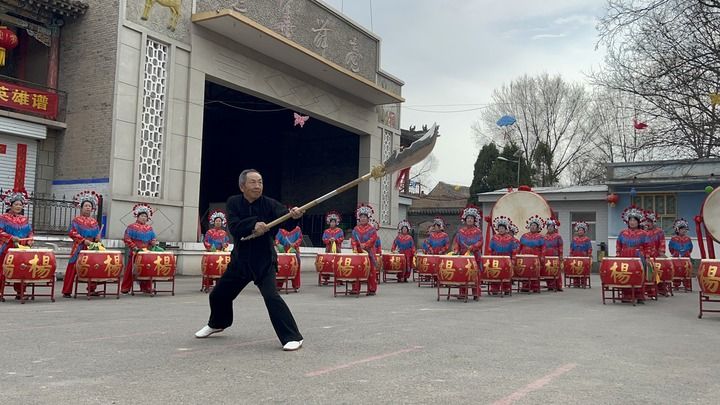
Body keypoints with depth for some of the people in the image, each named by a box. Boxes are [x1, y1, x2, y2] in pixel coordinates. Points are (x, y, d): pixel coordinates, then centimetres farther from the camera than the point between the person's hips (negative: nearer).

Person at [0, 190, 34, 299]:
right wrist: (11, 238, -19)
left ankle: (20, 292, 12)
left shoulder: (24, 219, 14)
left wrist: (30, 240, -2)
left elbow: (30, 232, 17)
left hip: (22, 249, 4)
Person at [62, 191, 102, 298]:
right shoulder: (76, 220, -1)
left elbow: (97, 233, 18)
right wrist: (84, 241, -18)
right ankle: (67, 291, -1)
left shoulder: (94, 221, 14)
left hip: (91, 248, 5)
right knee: (73, 268, -5)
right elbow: (72, 233, -10)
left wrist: (97, 237, -6)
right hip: (79, 248, -5)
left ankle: (91, 289, 18)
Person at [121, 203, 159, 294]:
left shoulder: (149, 228, 16)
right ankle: (125, 288, 5)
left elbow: (153, 239, 18)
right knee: (130, 269, -1)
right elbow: (126, 238, -7)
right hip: (135, 252, -4)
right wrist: (134, 247, -13)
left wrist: (154, 242, -4)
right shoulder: (132, 227, 0)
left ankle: (146, 288, 12)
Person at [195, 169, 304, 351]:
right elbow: (233, 227, -18)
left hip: (264, 260, -4)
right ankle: (217, 324, 49)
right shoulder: (234, 202, -4)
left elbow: (287, 223, -27)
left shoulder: (270, 204, -12)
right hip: (240, 259, 4)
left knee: (271, 297, -24)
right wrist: (253, 225, -35)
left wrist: (294, 216, -49)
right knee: (218, 295, 18)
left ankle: (293, 337, -16)